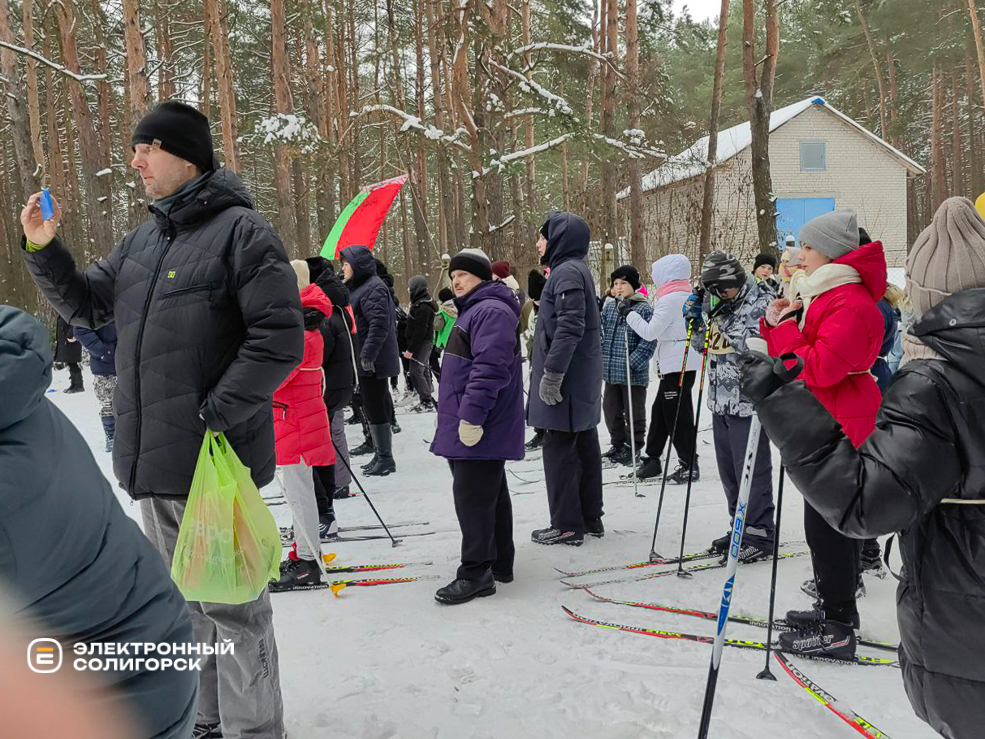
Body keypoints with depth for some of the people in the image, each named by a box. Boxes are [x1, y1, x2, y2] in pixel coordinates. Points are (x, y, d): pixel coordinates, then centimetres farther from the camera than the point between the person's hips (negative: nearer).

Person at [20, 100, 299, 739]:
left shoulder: (240, 230, -9)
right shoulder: (142, 241, 15)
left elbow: (281, 337, -16)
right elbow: (86, 306, 23)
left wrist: (216, 416, -20)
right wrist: (43, 249, 7)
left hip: (214, 457, -8)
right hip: (152, 458, 9)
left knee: (231, 604, 1)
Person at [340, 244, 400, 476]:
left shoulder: (373, 288, -15)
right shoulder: (359, 287, 18)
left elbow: (379, 324, -24)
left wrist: (367, 355, -27)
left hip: (373, 361, -11)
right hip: (366, 360, 11)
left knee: (375, 408, -6)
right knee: (373, 407, 14)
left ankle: (385, 458, 2)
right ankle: (380, 455, 23)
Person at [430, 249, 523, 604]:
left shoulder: (491, 311, -16)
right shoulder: (473, 310, 20)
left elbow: (489, 368, -26)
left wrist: (471, 415, -27)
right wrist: (460, 416, 27)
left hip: (479, 429, -11)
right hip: (466, 426, 11)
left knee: (472, 496, -7)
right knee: (491, 495, 16)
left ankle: (476, 573, 0)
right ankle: (499, 563, 26)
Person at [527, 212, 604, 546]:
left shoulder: (567, 271, -14)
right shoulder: (577, 270, 17)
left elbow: (569, 328, -23)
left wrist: (551, 373, -23)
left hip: (565, 382, -10)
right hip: (583, 380, 10)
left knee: (559, 448, -3)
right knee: (584, 446, 13)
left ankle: (567, 525, 3)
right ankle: (590, 518, 21)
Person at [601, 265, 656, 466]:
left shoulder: (644, 309, -10)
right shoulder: (608, 306, 9)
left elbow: (649, 340, -16)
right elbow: (601, 333, 18)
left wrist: (634, 362, -22)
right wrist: (601, 357, 10)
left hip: (633, 373, -6)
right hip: (611, 371, 6)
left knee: (633, 412, 6)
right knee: (611, 410, 15)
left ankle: (634, 450, 19)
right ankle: (618, 446, 31)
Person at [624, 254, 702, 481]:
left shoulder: (670, 299, -15)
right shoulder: (687, 296, 14)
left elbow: (650, 332, -14)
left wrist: (630, 315, -2)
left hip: (677, 365, -10)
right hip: (684, 363, 10)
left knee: (677, 415, -2)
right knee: (659, 410, 14)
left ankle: (689, 465, 5)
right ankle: (652, 460, 22)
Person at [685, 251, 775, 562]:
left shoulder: (761, 303, -12)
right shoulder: (715, 304, 10)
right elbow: (702, 346, 19)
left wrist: (730, 321, -23)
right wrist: (695, 320, 2)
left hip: (748, 403, -8)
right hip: (721, 402, 8)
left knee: (751, 469, -2)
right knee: (728, 469, 15)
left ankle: (760, 536, 9)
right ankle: (740, 527, 29)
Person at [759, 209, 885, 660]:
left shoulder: (850, 302, -17)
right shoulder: (816, 293, 15)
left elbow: (819, 368, -25)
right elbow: (791, 354, 18)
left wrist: (783, 328, -16)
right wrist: (775, 324, 2)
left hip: (838, 428, -11)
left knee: (826, 525, -6)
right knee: (829, 521, 18)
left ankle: (839, 630, 3)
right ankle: (836, 609, 31)